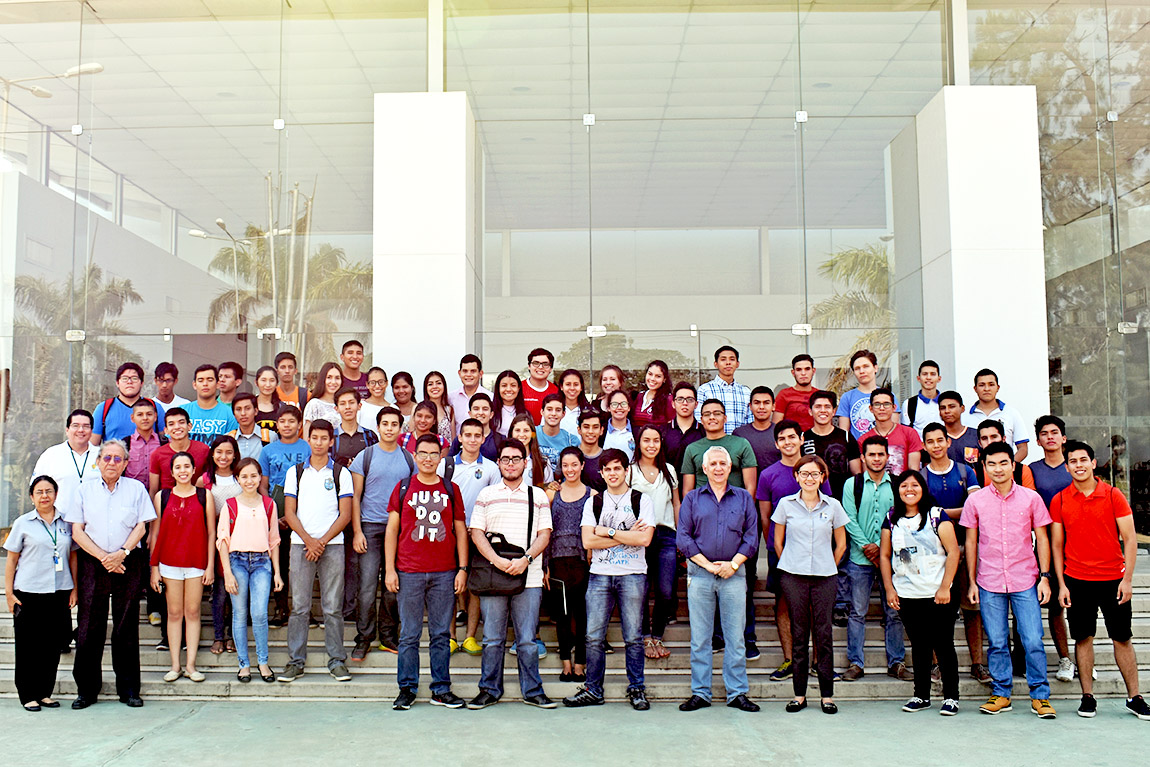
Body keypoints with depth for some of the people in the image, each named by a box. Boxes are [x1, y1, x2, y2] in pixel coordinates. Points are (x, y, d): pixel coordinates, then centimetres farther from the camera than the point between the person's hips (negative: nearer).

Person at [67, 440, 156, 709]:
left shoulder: (136, 489, 8)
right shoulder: (84, 490, 10)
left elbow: (141, 527, 3)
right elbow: (77, 531, 4)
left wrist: (122, 553, -12)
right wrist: (102, 557, -8)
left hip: (128, 565, -1)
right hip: (93, 565, 1)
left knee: (127, 627, 2)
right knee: (89, 627, 0)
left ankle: (128, 689, 9)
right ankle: (86, 689, 11)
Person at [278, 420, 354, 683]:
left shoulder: (340, 473, 6)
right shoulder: (296, 472, 10)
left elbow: (345, 514, 2)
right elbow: (290, 512, 5)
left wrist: (322, 541, -8)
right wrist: (308, 540, -8)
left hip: (332, 545, -1)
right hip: (300, 543, 1)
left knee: (333, 606, 1)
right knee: (299, 606, 2)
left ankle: (337, 661, 8)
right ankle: (295, 661, 9)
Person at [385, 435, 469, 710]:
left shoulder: (451, 490, 9)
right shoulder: (403, 488, 6)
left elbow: (460, 530, 11)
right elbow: (392, 529, 6)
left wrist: (462, 568, 4)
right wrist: (390, 570, -1)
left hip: (444, 573, 1)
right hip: (409, 573, -1)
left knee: (441, 634, 6)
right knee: (409, 634, 3)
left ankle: (441, 690, 14)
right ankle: (407, 689, 14)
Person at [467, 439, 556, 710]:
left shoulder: (538, 496, 10)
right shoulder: (486, 495, 10)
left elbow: (544, 534, 5)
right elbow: (476, 532, 3)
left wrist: (525, 560, -12)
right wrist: (498, 561, -12)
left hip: (529, 577, 0)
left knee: (527, 640, 3)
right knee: (492, 638, 5)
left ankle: (532, 691, 14)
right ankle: (490, 690, 17)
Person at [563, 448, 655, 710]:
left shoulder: (641, 500, 4)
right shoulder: (593, 503, 11)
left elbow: (644, 538, -10)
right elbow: (588, 541, -2)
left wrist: (609, 532, -7)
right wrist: (627, 536, -7)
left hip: (633, 575, -2)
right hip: (600, 575, 2)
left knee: (633, 637, 1)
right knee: (593, 637, 1)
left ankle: (637, 689, 14)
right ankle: (593, 690, 12)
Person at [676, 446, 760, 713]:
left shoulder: (744, 498, 10)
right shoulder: (692, 498, 8)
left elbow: (752, 537, 5)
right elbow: (683, 537, 1)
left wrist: (733, 563, -8)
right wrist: (707, 564, -8)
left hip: (734, 573, 0)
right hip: (700, 573, 0)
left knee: (735, 636, 3)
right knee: (700, 638, 3)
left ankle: (737, 693, 12)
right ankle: (700, 693, 11)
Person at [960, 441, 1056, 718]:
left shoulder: (1031, 498, 2)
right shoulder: (975, 501, 3)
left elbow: (1042, 539, 6)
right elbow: (971, 543, 8)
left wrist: (1045, 577, -1)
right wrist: (972, 582, 5)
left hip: (1025, 581, -1)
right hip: (989, 583, 1)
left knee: (1033, 641, -3)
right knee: (996, 643, 6)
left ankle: (1040, 695, 11)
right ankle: (1001, 694, 18)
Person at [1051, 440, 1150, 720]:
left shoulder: (1113, 495, -2)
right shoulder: (1059, 500, 1)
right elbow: (1057, 545, 4)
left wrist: (1127, 579, -7)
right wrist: (1061, 584, -1)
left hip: (1113, 578, 0)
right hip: (1076, 579, 1)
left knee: (1122, 638, 6)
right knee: (1083, 638, 5)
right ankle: (1087, 696, 13)